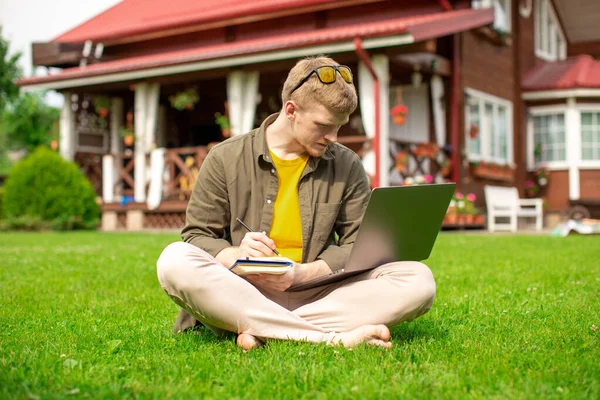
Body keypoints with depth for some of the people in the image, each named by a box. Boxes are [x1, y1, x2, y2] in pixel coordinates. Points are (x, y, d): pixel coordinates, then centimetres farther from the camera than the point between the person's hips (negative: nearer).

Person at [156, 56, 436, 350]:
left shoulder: (348, 167, 10)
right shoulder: (226, 159, 6)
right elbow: (196, 235, 6)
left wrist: (301, 273, -14)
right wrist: (235, 255, -17)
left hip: (317, 294, 2)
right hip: (242, 294, -1)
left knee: (419, 279, -20)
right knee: (174, 261, -31)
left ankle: (266, 331, -28)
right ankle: (333, 337, -35)